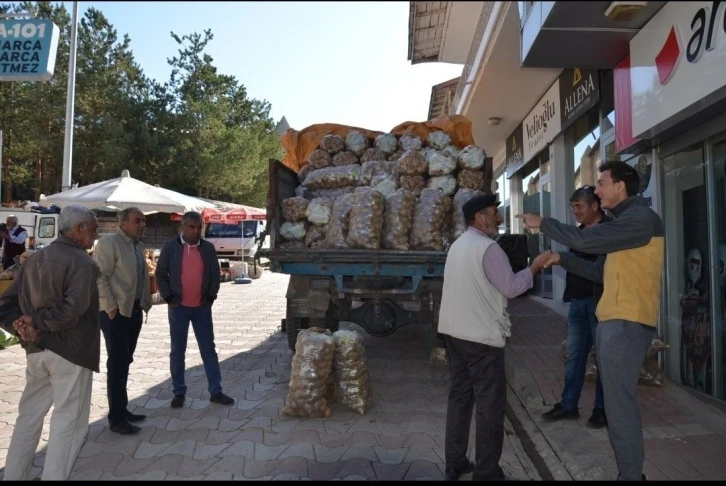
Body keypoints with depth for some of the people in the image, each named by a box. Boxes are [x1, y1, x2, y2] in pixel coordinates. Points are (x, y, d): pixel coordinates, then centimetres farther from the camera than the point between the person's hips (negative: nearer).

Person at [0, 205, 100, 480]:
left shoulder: (35, 258, 11)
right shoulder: (83, 263, -15)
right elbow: (74, 308, -28)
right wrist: (38, 322, -15)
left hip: (37, 349, 8)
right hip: (71, 351, -8)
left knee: (29, 416, 19)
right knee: (68, 421, 4)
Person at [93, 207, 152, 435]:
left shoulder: (138, 245, 14)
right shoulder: (108, 243, -11)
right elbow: (100, 277, -16)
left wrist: (145, 304, 11)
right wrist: (111, 307, -18)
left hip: (134, 310, 8)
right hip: (116, 312, -8)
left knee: (125, 362, 14)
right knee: (117, 364, -3)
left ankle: (122, 410, 24)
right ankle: (116, 418, 5)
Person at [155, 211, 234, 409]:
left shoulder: (208, 248, 3)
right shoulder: (170, 247, -3)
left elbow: (215, 274, 7)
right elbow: (161, 275, 0)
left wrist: (211, 297, -1)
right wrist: (169, 298, -6)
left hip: (202, 307, 2)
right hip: (178, 307, -2)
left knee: (208, 349, 5)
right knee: (178, 351, 7)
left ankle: (216, 391, 12)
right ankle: (179, 392, 19)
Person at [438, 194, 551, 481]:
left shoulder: (458, 245, 15)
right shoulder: (487, 247, -13)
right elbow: (511, 288, -14)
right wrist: (535, 266, -1)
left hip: (454, 332, 9)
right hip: (481, 337, -9)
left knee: (459, 396, 13)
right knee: (490, 404, 1)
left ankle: (454, 464, 19)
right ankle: (486, 472, 8)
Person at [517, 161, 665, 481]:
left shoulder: (641, 218, -12)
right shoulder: (626, 221, 21)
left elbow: (585, 240, -21)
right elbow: (599, 272, 22)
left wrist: (543, 224, -9)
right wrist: (562, 260, 14)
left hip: (627, 325, -10)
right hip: (612, 323, 10)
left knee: (621, 404, -5)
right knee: (617, 401, 16)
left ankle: (630, 475, 6)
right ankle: (629, 471, 27)